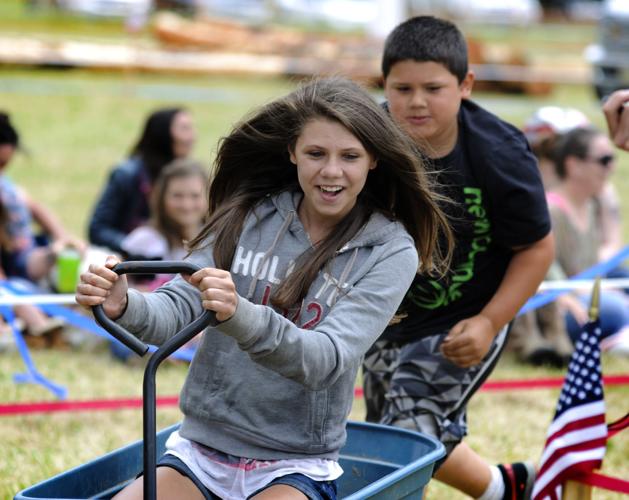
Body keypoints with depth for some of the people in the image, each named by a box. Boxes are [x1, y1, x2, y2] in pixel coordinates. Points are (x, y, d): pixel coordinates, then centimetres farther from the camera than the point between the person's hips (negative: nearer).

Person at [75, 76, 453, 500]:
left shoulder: (390, 252, -5)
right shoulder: (248, 217, 4)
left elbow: (327, 359, -19)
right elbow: (179, 308, -5)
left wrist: (239, 316, -37)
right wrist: (126, 306, -29)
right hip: (199, 452, 3)